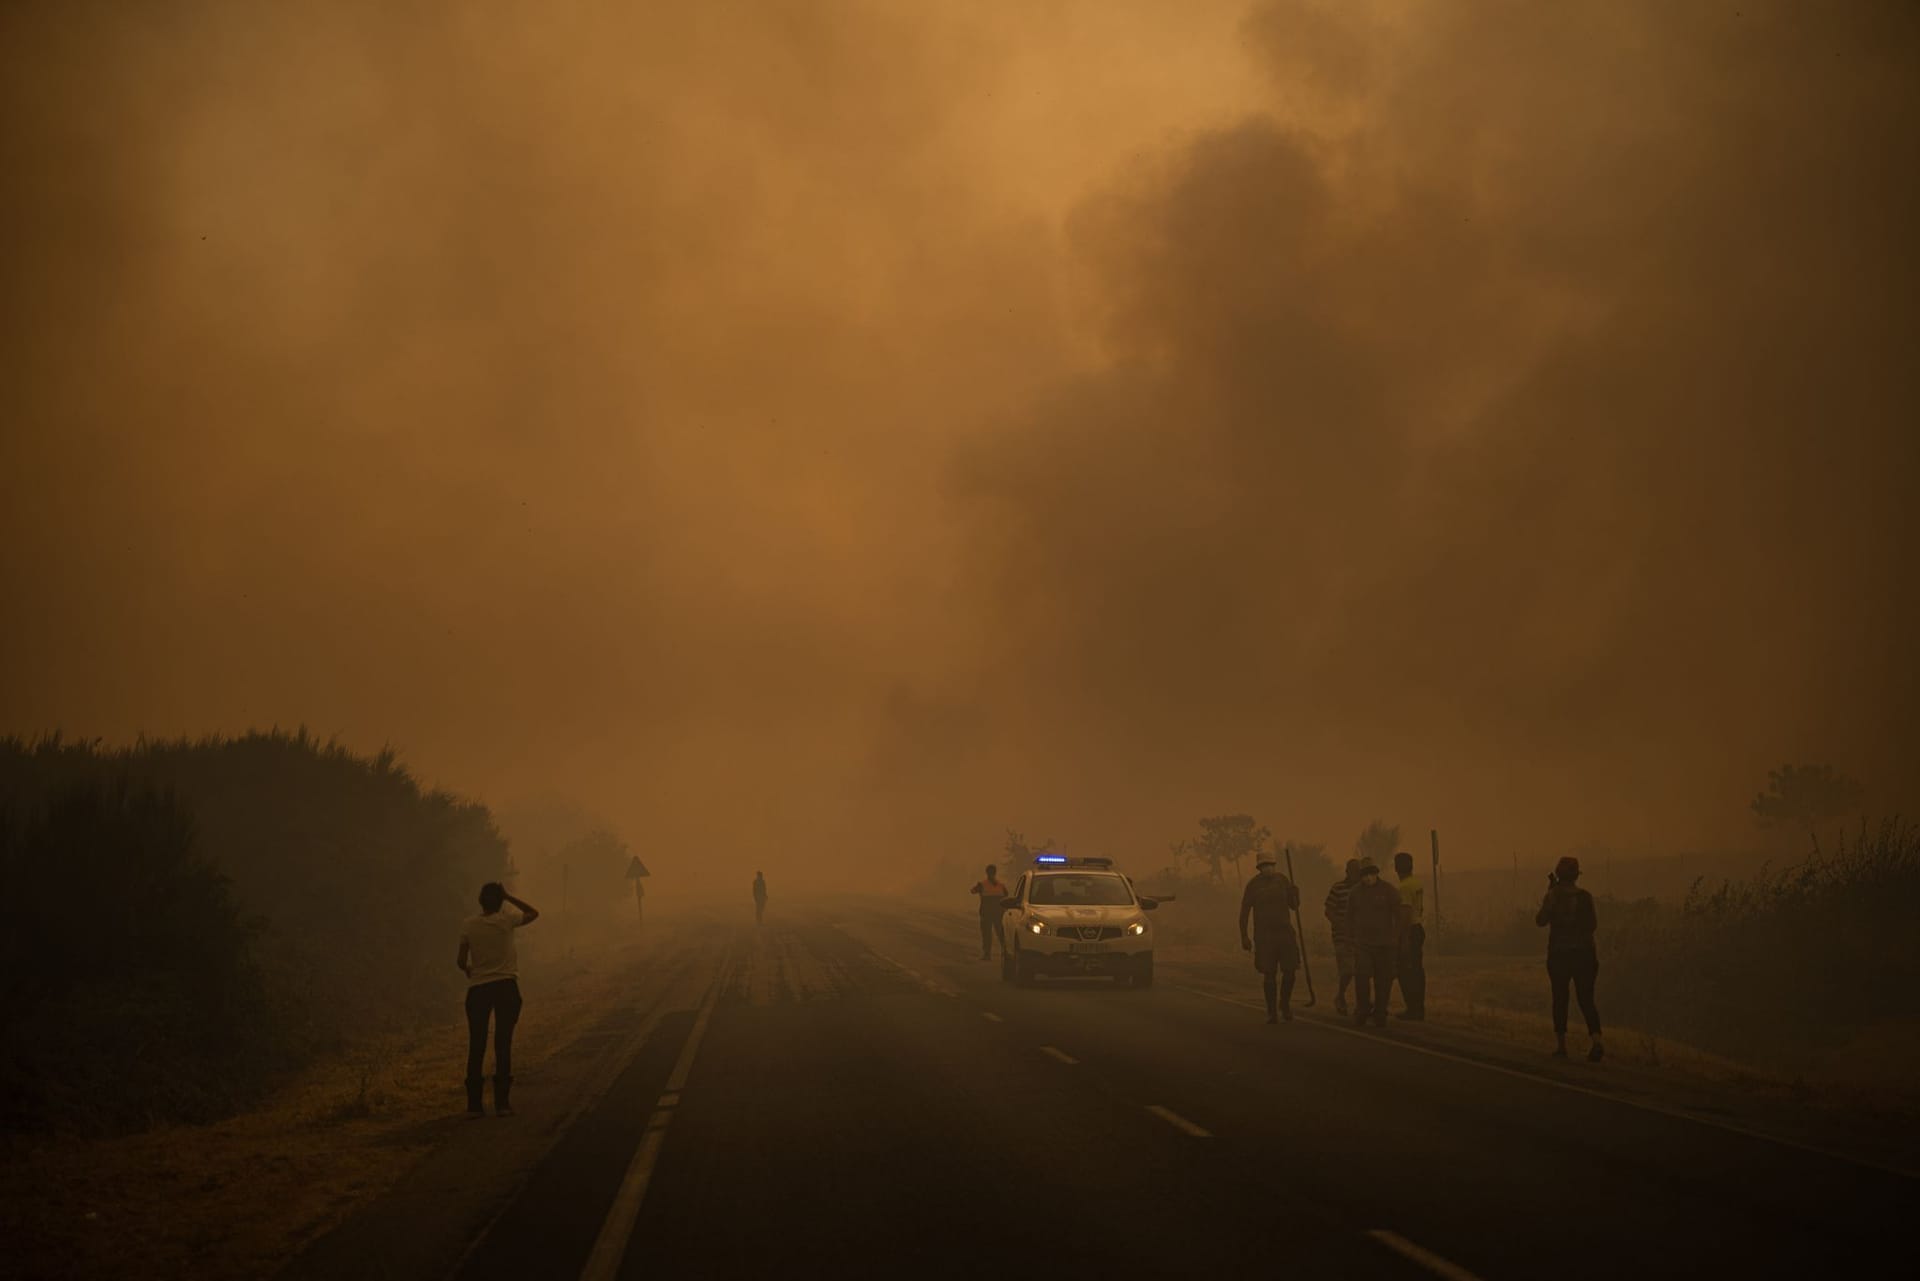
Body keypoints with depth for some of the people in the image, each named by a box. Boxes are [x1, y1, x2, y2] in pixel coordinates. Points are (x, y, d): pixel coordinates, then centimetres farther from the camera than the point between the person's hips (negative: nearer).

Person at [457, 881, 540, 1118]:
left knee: (476, 1046, 5)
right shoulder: (507, 920, -4)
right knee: (503, 1043, 2)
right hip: (505, 985, -1)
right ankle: (502, 1102, -2)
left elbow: (461, 961, 3)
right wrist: (509, 897, 10)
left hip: (477, 989, 1)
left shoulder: (469, 926, 0)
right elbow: (534, 913, 14)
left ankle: (473, 1104, 2)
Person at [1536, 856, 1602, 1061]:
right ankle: (1596, 1040, -18)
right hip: (1584, 952, 1)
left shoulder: (1553, 895, -8)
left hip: (1559, 954, -1)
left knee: (1560, 999, 11)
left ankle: (1561, 1045, 11)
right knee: (1586, 999, 3)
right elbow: (1592, 924, 4)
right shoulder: (1585, 896, -1)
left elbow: (1540, 920, -3)